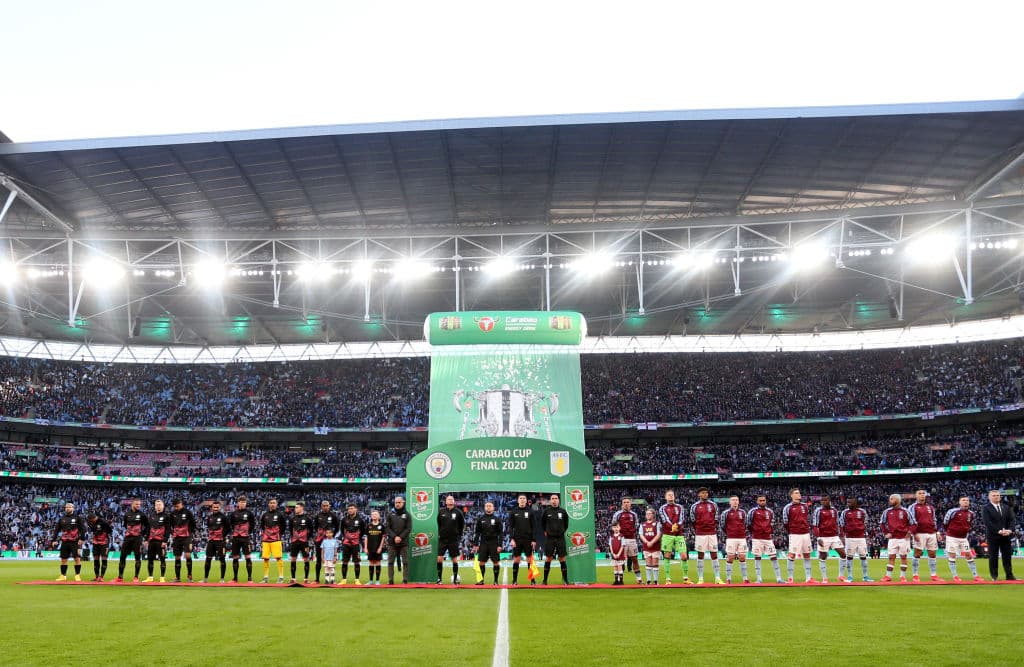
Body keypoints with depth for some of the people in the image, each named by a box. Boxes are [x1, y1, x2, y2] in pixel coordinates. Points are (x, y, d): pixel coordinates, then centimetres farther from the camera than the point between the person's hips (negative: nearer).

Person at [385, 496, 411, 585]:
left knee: (405, 562, -1)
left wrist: (400, 537, -12)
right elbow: (387, 527, 2)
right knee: (390, 562, 2)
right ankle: (390, 580, 6)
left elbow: (408, 529, -1)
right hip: (392, 542, 1)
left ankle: (405, 580, 2)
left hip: (404, 542, -1)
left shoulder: (407, 515, 4)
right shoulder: (390, 514, 7)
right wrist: (394, 537, -11)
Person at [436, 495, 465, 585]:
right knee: (440, 559, -5)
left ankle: (455, 578, 12)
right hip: (442, 539, 1)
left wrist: (459, 535, 4)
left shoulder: (458, 512, -1)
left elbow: (462, 524, 7)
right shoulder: (441, 512, 2)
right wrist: (440, 532, 7)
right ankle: (439, 578, 3)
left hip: (454, 539, -1)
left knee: (454, 559, 4)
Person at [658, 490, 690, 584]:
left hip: (679, 534, 2)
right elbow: (665, 520, -7)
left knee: (684, 556, -4)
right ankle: (668, 579, 3)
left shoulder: (679, 507, 14)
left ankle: (686, 578, 7)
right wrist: (672, 526, -26)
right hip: (667, 535, -2)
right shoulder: (662, 508, 7)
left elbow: (680, 520, 1)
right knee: (667, 557, -1)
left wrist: (676, 526, -20)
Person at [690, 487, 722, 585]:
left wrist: (716, 531, 7)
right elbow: (693, 522, 7)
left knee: (714, 555, 3)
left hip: (712, 533, 2)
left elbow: (716, 520, 12)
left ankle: (717, 578, 5)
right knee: (700, 555, 2)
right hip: (700, 534, -2)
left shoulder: (713, 505, 8)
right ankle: (700, 578, 6)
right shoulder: (694, 506, 2)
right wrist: (695, 533, 6)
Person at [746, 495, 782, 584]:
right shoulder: (753, 512, -1)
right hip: (757, 538, -3)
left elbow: (772, 525, 18)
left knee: (774, 557, -1)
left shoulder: (770, 512, 11)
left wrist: (773, 537, 14)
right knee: (757, 557, 1)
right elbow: (749, 525, 4)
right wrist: (750, 537, 4)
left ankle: (778, 578, 2)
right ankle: (759, 579, 6)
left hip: (768, 538, 3)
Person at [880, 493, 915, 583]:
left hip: (904, 538, -2)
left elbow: (912, 523, 2)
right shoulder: (887, 511, 4)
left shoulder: (905, 511, -4)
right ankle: (888, 576, 3)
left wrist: (909, 532, -8)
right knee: (891, 557, 1)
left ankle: (903, 576, 11)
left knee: (903, 557, 4)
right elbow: (882, 523, 14)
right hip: (893, 538, 2)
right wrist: (886, 533, 6)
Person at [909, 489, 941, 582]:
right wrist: (914, 533, -14)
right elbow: (912, 521, -6)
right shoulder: (913, 507, 1)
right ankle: (915, 576, -2)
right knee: (917, 554, -5)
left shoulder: (930, 507, 18)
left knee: (933, 554, 7)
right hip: (920, 534, -6)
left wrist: (937, 532, 13)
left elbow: (934, 520, 21)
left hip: (931, 534, 6)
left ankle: (934, 575, 13)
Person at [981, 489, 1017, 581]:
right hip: (993, 536, -4)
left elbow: (1012, 520, 6)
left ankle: (1009, 576, 11)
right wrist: (999, 531, -20)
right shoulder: (986, 509, -3)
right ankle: (994, 576, 7)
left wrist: (1009, 530, -12)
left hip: (1006, 536, 4)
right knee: (993, 557, 1)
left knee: (1007, 556, 6)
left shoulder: (1006, 507, 13)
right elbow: (987, 522, -13)